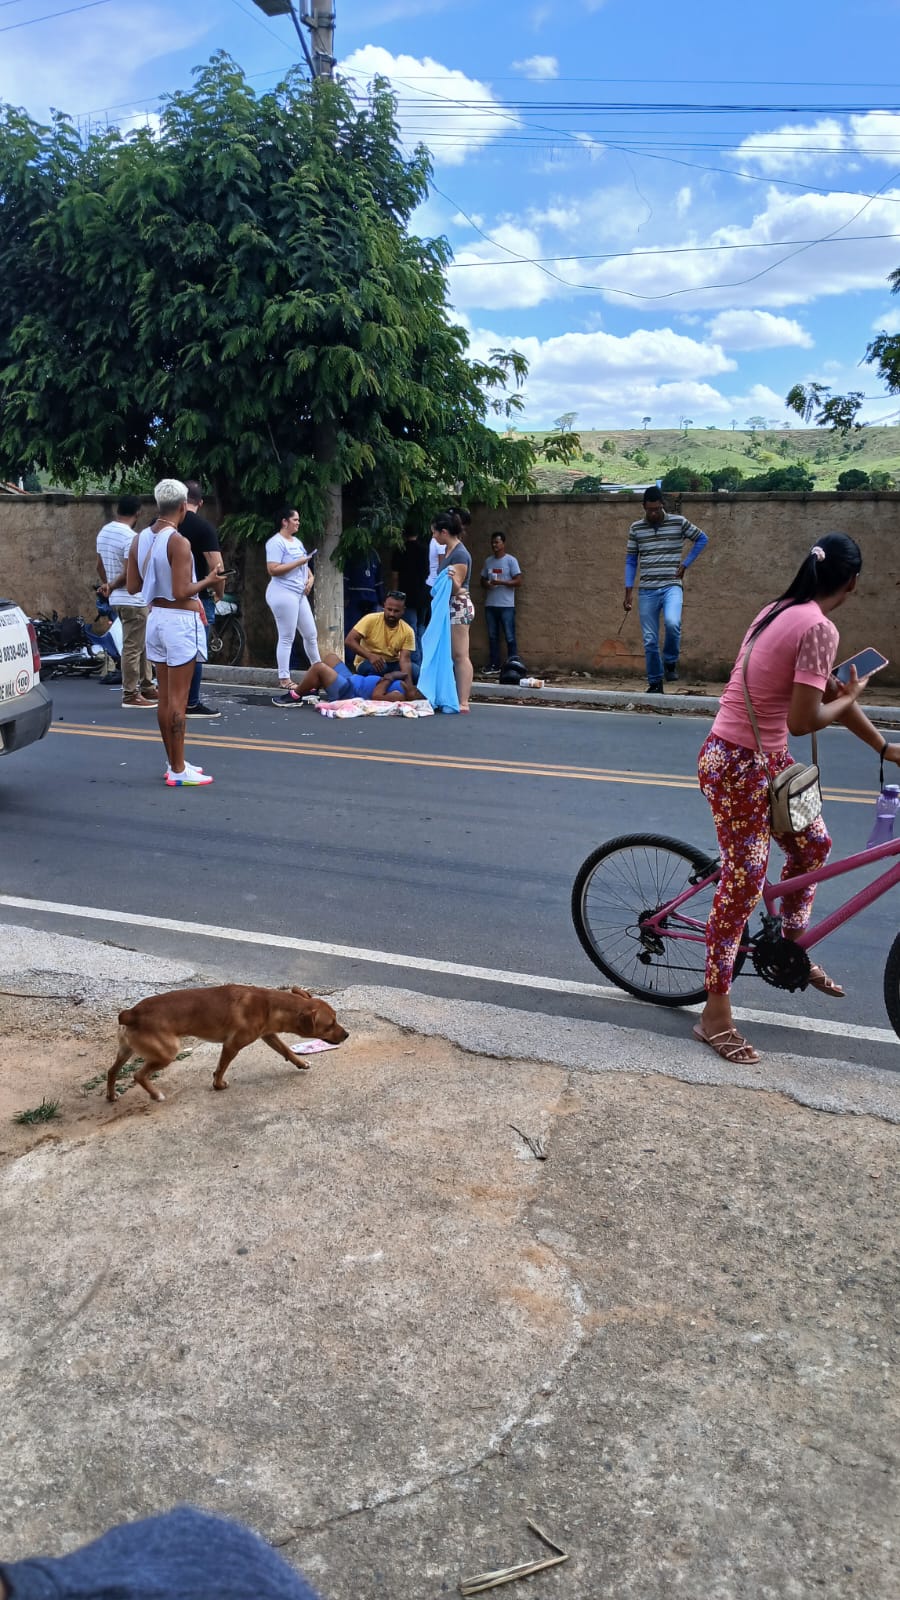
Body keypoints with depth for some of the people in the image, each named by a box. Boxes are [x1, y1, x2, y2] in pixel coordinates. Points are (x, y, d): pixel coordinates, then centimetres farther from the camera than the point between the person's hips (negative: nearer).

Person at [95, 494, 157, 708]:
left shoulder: (104, 532, 9)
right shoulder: (131, 537, -19)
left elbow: (100, 565, 16)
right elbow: (130, 573, -21)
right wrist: (111, 587, -8)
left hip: (118, 598, 9)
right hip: (133, 599, -9)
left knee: (141, 645, 18)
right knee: (133, 648, -4)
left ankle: (146, 687, 25)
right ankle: (130, 695, 0)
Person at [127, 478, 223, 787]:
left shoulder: (140, 539, 5)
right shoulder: (178, 542, -18)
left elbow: (133, 586, 9)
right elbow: (181, 592, -21)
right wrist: (209, 580, -6)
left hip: (156, 617, 8)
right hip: (180, 621, -8)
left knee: (165, 696, 14)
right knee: (178, 698, -3)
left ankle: (174, 763, 23)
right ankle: (179, 771, 2)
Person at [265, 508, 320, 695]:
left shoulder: (297, 542, 18)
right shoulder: (276, 542, -10)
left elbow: (304, 565, 26)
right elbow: (273, 569, -19)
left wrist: (310, 578, 5)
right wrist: (298, 562, -18)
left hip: (299, 594, 9)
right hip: (283, 594, -9)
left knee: (311, 634, 13)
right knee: (286, 638, -6)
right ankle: (284, 679, 0)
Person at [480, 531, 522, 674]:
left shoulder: (511, 560, -2)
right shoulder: (488, 561, 15)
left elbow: (518, 581, -7)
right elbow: (483, 580, 21)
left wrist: (501, 582, -18)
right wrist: (486, 584, -3)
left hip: (506, 605, -5)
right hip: (490, 605, 6)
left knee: (510, 637, -5)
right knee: (492, 637, 7)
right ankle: (494, 666, 11)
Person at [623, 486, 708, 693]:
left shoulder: (679, 522, 1)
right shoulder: (636, 528, 6)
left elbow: (702, 539, 13)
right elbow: (631, 561, 11)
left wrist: (685, 564, 3)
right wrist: (628, 591, 4)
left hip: (672, 586, -2)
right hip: (647, 590, 2)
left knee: (672, 622, -30)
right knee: (650, 640, 2)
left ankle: (670, 662, -4)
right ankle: (655, 683, 17)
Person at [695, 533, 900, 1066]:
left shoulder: (780, 611, 9)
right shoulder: (820, 628, -20)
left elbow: (829, 693, 15)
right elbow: (804, 719, -24)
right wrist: (848, 699, -3)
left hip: (767, 760, 9)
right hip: (741, 768, -9)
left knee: (814, 844, 22)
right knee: (743, 884, -2)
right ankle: (716, 1017, 10)